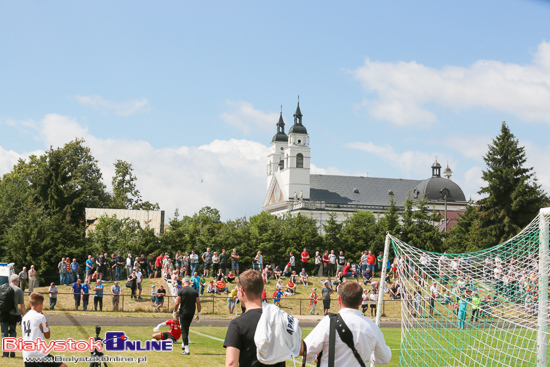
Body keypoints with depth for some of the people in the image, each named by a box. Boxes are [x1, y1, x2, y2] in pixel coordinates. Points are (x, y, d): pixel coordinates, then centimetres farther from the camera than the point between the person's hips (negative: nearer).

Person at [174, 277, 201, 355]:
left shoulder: (181, 291, -8)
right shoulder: (195, 291, 4)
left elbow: (177, 303, -11)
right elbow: (198, 303, 4)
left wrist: (175, 312, 2)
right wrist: (199, 314, 11)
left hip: (183, 312, -4)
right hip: (191, 313, 4)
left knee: (184, 330, -2)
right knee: (186, 329, 25)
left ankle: (186, 350, -7)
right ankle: (183, 344, 30)